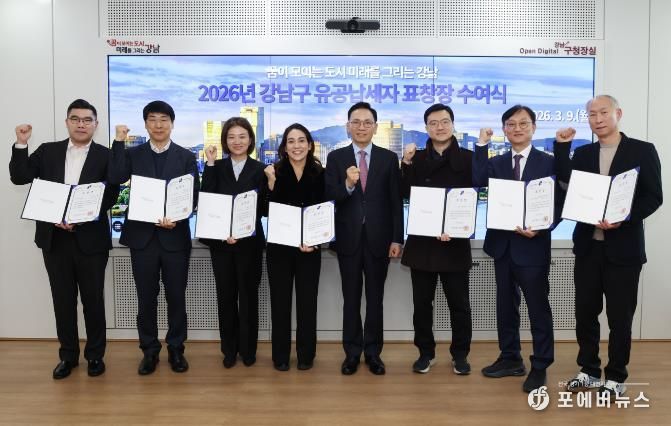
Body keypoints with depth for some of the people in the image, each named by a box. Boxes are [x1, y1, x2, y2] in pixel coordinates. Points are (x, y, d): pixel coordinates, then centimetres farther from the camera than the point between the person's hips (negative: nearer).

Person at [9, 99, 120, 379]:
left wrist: (80, 219, -17)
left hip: (90, 238, -3)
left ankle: (95, 355, 22)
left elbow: (110, 197, -7)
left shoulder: (105, 156, -2)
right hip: (54, 237, 3)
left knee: (93, 299, 7)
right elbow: (19, 178, 3)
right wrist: (21, 144, -8)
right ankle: (68, 355, 26)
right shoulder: (48, 151, 8)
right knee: (63, 300, 11)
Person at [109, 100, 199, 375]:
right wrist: (119, 142, -13)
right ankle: (149, 350, 25)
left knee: (176, 297, 8)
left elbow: (193, 197, -2)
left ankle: (176, 349, 24)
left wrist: (177, 218, -18)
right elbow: (115, 179, -11)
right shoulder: (132, 154, 7)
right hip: (142, 235, 1)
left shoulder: (186, 157, 3)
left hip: (175, 236, -1)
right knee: (146, 298, 9)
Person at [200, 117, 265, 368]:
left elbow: (261, 208, -6)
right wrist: (210, 164, -12)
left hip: (249, 242, -2)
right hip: (221, 241, 2)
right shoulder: (217, 167, 6)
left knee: (248, 295, 8)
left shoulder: (259, 170, 0)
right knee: (226, 295, 9)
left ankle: (248, 349, 21)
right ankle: (229, 349, 22)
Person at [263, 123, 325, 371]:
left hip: (310, 247, 1)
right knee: (280, 301, 7)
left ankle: (306, 355, 22)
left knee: (307, 301, 7)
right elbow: (266, 211, -6)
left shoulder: (319, 174, 0)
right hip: (279, 246, 0)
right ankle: (280, 355, 20)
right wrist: (272, 183, -18)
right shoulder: (274, 172, -2)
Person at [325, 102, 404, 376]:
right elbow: (329, 198, -6)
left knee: (375, 298, 10)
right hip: (349, 239, 0)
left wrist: (397, 239, -6)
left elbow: (396, 202, 0)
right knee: (351, 299, 10)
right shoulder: (335, 158, 2)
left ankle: (373, 352, 23)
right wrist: (347, 185, -26)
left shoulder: (389, 158, 2)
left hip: (379, 239, 0)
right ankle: (352, 352, 23)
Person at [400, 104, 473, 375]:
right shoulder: (416, 158, 8)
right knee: (422, 303, 9)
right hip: (422, 241, 2)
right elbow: (406, 194, -3)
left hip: (455, 241, -2)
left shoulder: (468, 158, 2)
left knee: (459, 303, 8)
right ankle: (425, 352, 24)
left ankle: (460, 354, 24)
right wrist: (407, 164, -15)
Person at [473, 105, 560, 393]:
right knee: (505, 306, 14)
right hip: (502, 245, 4)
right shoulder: (496, 163, 9)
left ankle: (540, 367, 17)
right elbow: (476, 182, -11)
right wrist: (481, 145, -11)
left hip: (533, 246, -4)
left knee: (538, 309, 4)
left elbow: (558, 205, -4)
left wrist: (539, 229, -20)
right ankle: (510, 358, 29)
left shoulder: (549, 162, -1)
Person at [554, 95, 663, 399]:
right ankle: (589, 371, 26)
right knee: (585, 312, 10)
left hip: (623, 246, -3)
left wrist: (623, 219, -20)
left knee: (619, 316, 6)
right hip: (588, 245, 4)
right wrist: (562, 145, -11)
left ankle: (615, 377, 22)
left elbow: (653, 197, -6)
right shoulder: (582, 153, 11)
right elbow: (565, 181, -6)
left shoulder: (642, 150, 0)